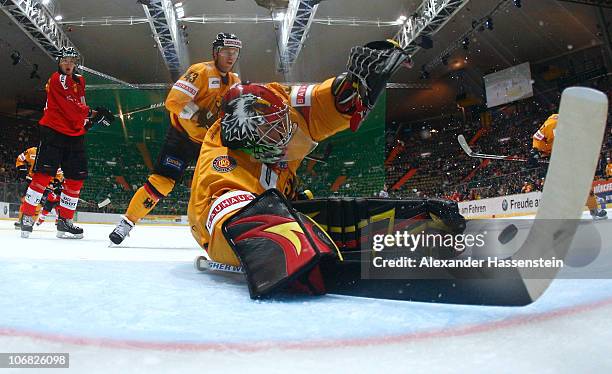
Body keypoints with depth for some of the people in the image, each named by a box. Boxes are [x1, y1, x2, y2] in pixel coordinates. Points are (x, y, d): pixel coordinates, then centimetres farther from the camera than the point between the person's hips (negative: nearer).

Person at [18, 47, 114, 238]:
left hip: (74, 135, 8)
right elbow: (70, 104, -19)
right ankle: (27, 215, -2)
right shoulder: (57, 79, -6)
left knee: (76, 177, 5)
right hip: (53, 131, -7)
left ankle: (65, 220, 13)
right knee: (43, 174, -11)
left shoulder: (80, 81, 18)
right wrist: (92, 113, -21)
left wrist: (88, 121, 6)